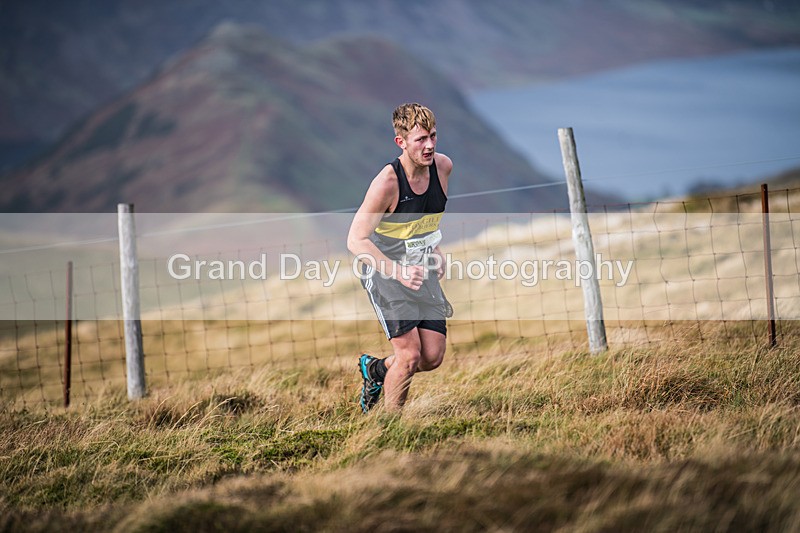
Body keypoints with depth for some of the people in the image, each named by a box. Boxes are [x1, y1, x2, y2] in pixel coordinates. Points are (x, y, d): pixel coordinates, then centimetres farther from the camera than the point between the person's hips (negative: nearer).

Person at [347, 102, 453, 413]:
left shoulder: (443, 166, -7)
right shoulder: (387, 182, -25)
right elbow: (356, 241, -27)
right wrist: (398, 271, -38)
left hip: (422, 270, 6)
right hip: (384, 271, -6)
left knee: (433, 358, 1)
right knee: (410, 355, -14)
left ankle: (376, 368, 31)